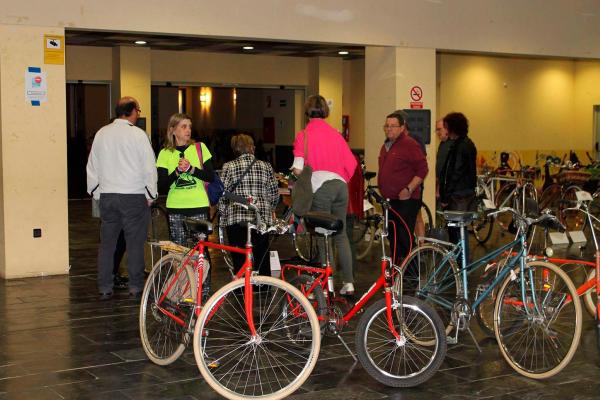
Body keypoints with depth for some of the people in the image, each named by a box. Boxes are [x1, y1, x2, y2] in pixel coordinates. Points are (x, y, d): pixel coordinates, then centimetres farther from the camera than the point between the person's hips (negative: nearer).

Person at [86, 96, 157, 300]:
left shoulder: (101, 133, 6)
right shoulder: (138, 134, -8)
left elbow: (92, 167, 12)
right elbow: (149, 168, -9)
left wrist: (96, 193, 20)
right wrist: (150, 195, 1)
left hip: (107, 196, 4)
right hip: (134, 197, -4)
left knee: (106, 243, 10)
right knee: (135, 243, 3)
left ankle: (104, 288, 13)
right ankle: (136, 287, 7)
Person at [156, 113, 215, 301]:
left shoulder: (199, 148, 4)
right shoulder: (165, 154, 4)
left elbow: (210, 176, -2)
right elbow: (161, 187, -2)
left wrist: (191, 169, -15)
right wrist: (177, 171, -16)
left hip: (199, 207, -1)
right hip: (175, 209, 1)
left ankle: (204, 291, 5)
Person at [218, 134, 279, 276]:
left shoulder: (229, 167, -1)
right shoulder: (266, 166, 4)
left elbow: (222, 195, -3)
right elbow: (274, 194, 7)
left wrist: (223, 214, 9)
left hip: (236, 220, -1)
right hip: (262, 220, 2)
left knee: (240, 261, 4)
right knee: (262, 261, 10)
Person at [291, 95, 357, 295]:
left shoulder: (303, 135, -2)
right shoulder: (335, 133, 12)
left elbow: (298, 169, -10)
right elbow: (351, 162, 8)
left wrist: (294, 174, 11)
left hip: (321, 186, -5)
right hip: (341, 184, 5)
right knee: (341, 234, 14)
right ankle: (348, 283, 13)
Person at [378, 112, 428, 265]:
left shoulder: (410, 144, -10)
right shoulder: (385, 146, 18)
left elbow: (422, 169, -15)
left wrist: (409, 189, -20)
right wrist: (382, 192, 21)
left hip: (406, 200, -9)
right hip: (389, 200, 9)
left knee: (405, 237, -11)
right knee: (393, 237, 14)